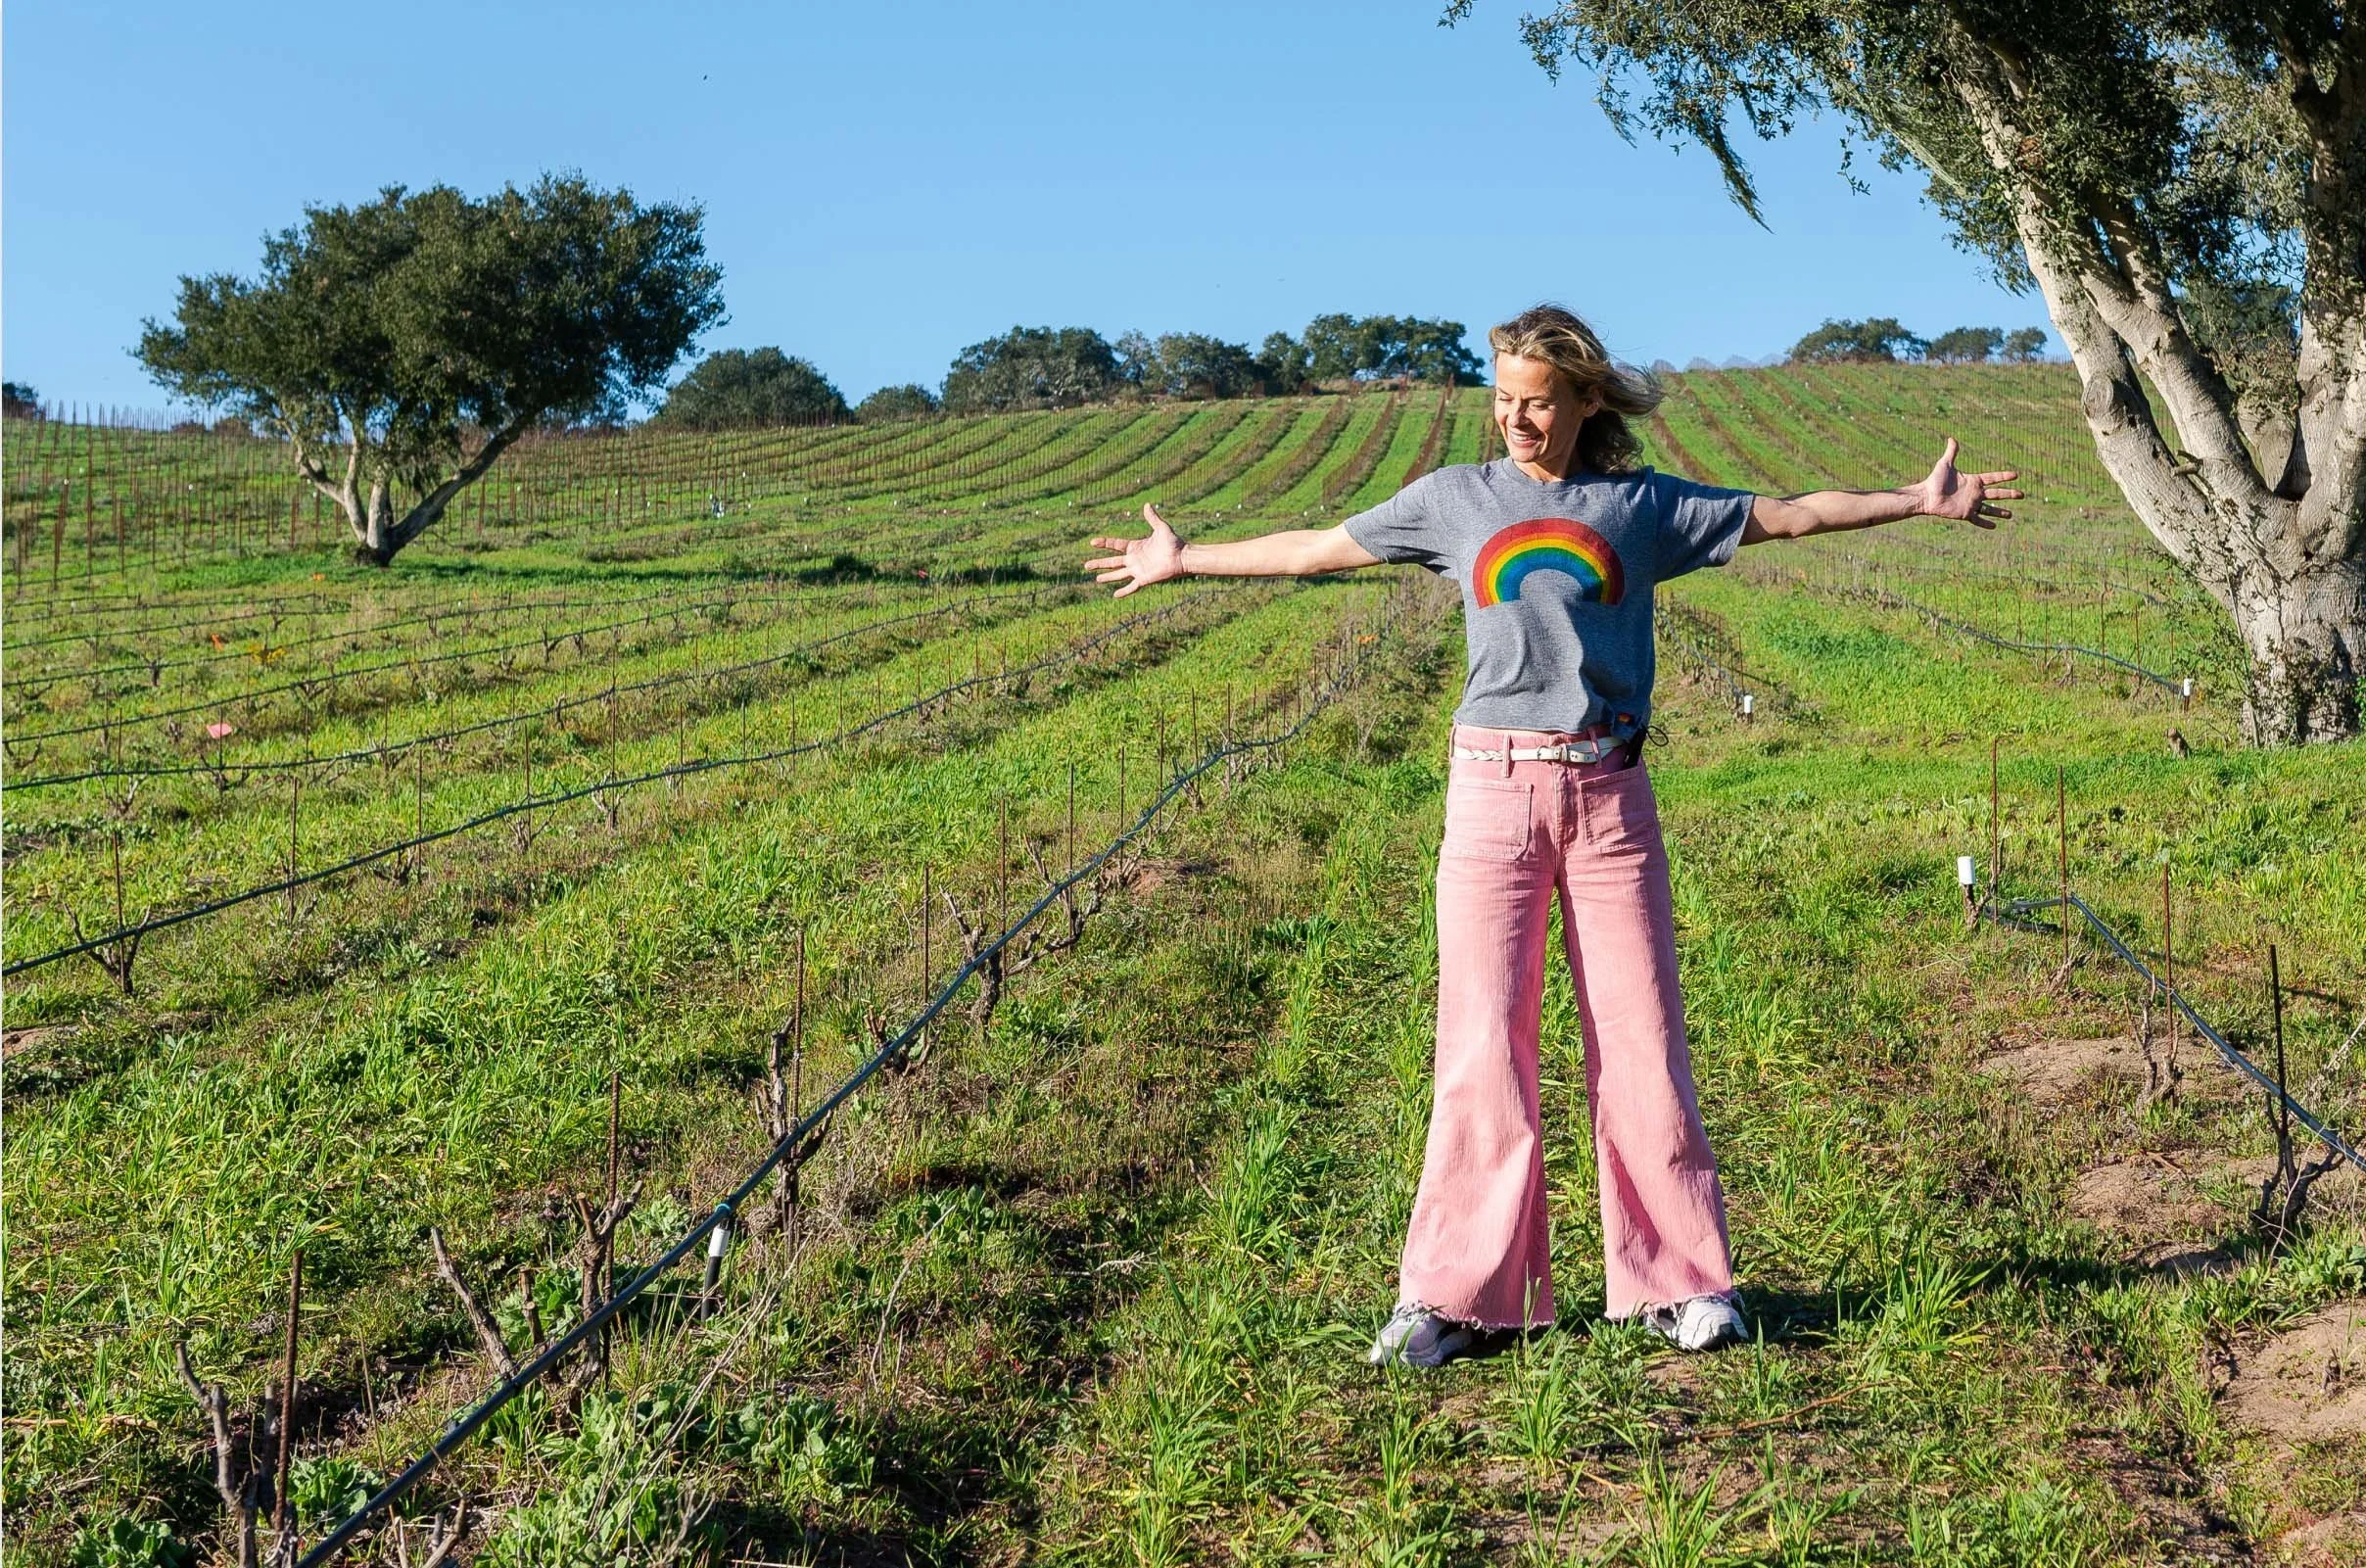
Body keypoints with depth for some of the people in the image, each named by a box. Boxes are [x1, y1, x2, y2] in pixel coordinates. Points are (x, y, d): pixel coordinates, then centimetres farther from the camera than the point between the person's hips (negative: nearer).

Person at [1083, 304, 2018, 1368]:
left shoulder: (1642, 507, 9)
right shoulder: (1455, 500, 10)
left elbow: (1789, 515, 14)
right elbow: (1316, 548, 17)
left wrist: (1917, 501, 11)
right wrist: (1182, 560, 22)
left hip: (1608, 797, 0)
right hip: (1494, 792, 0)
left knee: (1641, 1038, 2)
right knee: (1482, 1043, -1)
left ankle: (1678, 1283, 13)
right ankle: (1457, 1297, 6)